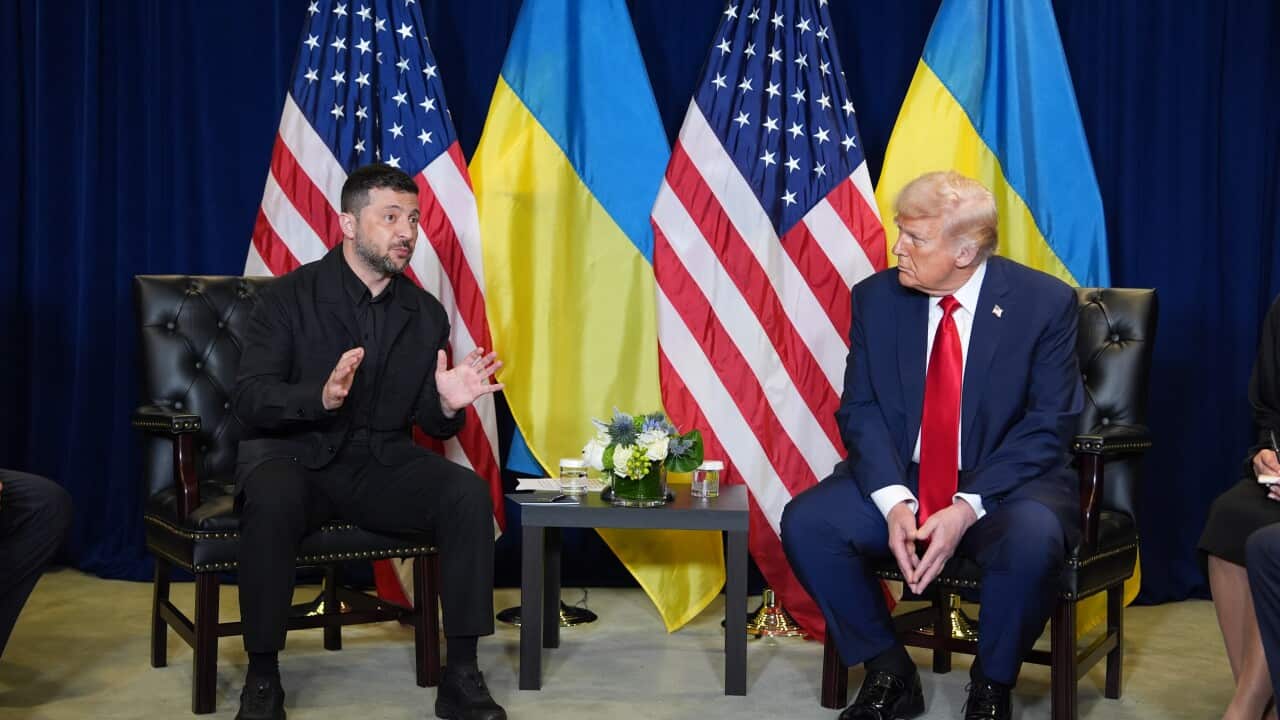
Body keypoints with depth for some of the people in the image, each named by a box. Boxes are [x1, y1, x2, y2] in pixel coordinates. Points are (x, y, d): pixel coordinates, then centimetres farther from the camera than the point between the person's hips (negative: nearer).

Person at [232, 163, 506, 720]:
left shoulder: (426, 313, 6)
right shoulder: (290, 296, -6)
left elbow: (432, 424, 10)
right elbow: (248, 400, -14)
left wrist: (447, 405, -15)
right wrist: (321, 397, -32)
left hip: (380, 463, 4)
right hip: (292, 454, -3)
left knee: (468, 493, -23)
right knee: (272, 500, -38)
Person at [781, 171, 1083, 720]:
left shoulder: (1045, 302, -9)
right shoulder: (877, 297, 0)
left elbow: (1047, 425, -12)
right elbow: (860, 410, -2)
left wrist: (967, 508, -24)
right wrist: (894, 501, -21)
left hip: (1004, 486, -3)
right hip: (900, 481, 3)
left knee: (1032, 540, -36)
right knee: (806, 522, -21)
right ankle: (889, 672, -1)